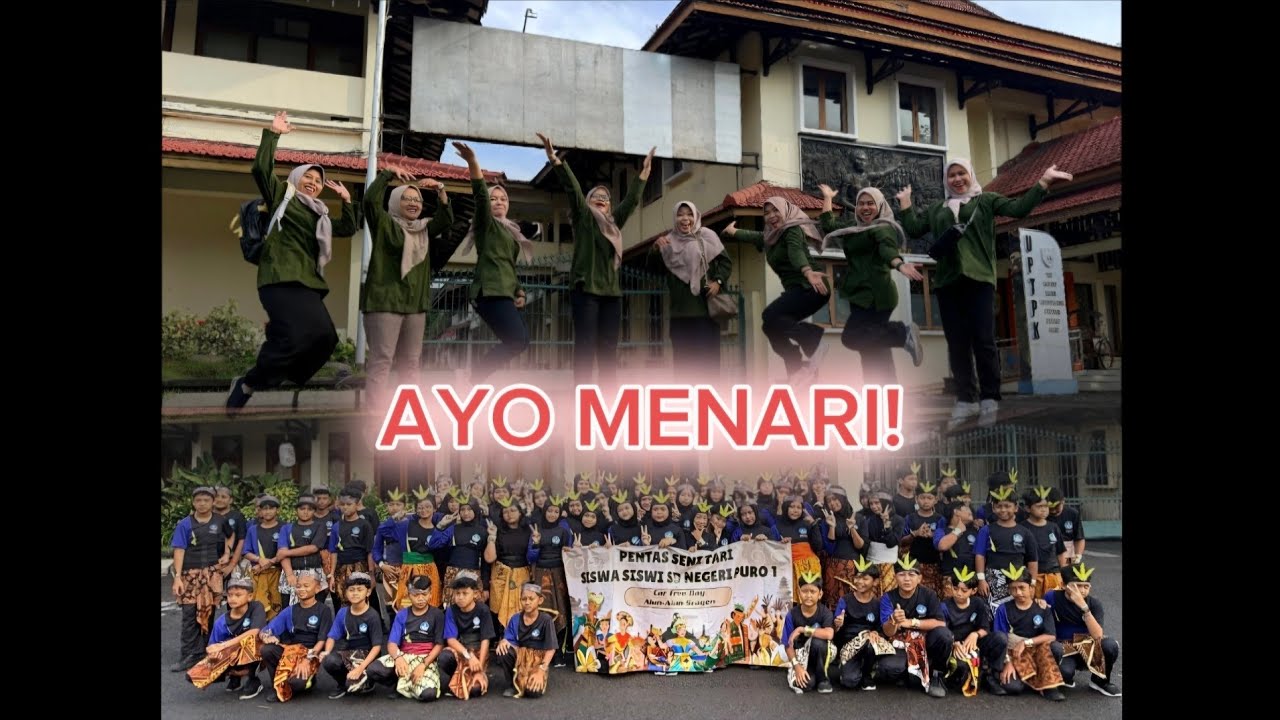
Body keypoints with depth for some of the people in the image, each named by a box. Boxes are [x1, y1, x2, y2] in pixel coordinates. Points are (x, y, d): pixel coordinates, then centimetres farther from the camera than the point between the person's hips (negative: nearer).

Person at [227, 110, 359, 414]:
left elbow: (348, 229, 32)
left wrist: (347, 201, 21)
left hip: (307, 281, 7)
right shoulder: (283, 195, 11)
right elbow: (261, 168, -4)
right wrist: (273, 134, -2)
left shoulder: (319, 214, 28)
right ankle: (247, 383, -5)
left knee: (325, 337, -11)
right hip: (281, 278, -7)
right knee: (296, 336, -24)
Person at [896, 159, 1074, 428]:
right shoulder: (937, 210, 22)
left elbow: (1019, 208, 3)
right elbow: (913, 229, 17)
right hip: (947, 282, 3)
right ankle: (966, 400, 8)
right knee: (957, 344, 2)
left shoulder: (986, 200, 14)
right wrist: (905, 202, 17)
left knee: (983, 341, -8)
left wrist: (1043, 182, -3)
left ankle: (989, 400, -1)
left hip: (979, 279, -3)